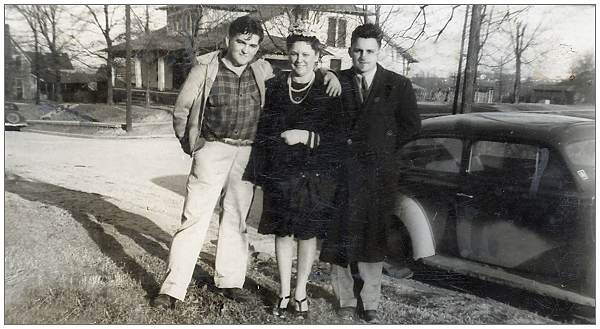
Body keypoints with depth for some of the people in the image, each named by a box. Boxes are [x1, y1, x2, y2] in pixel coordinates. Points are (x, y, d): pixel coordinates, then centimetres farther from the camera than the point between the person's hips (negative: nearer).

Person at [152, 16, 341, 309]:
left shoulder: (261, 71, 6)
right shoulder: (205, 68, -3)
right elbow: (181, 110, 4)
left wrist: (327, 74, 2)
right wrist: (192, 145, 4)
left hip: (247, 154, 4)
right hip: (212, 150, -3)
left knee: (237, 218, 11)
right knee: (194, 217, -4)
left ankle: (229, 281, 25)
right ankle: (173, 288, 4)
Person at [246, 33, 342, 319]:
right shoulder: (273, 87, 5)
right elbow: (261, 129, 6)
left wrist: (306, 137, -17)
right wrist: (258, 171, 1)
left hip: (315, 175, -1)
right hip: (279, 173, 2)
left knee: (308, 233, 8)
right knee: (283, 232, 8)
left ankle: (301, 292, 26)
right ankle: (284, 292, 24)